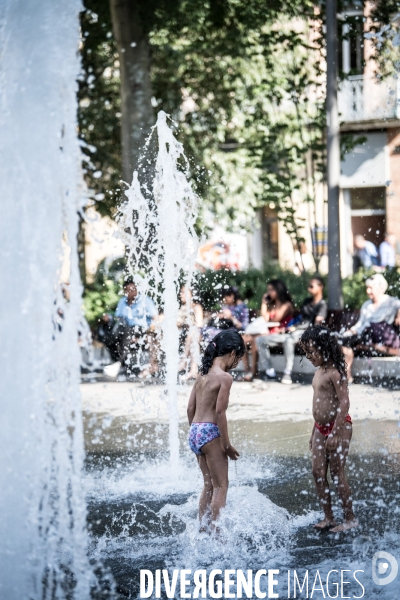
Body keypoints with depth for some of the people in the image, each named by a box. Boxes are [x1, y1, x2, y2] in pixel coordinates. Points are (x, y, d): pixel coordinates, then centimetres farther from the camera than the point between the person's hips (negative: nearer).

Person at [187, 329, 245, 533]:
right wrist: (227, 445, -11)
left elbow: (190, 408, 13)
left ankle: (203, 528, 21)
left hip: (194, 432, 8)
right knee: (221, 485, 2)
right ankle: (215, 531, 0)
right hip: (211, 433, -8)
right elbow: (220, 413, -16)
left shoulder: (203, 374, 11)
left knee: (209, 485, 19)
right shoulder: (224, 377, -12)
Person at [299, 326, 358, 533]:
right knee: (318, 472, 7)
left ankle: (350, 518, 8)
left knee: (337, 473, -3)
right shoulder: (319, 372, 12)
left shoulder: (335, 372, -16)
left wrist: (335, 433, -23)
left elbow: (344, 403, -21)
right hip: (321, 428, 9)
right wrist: (314, 432, 21)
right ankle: (328, 518, 15)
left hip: (339, 427, -9)